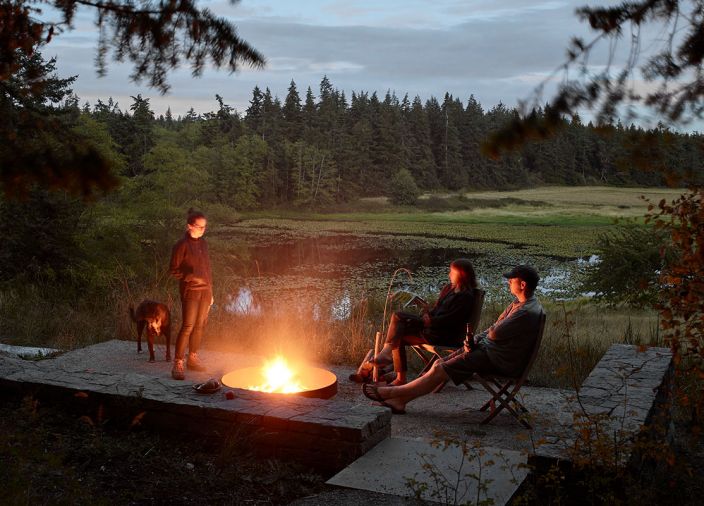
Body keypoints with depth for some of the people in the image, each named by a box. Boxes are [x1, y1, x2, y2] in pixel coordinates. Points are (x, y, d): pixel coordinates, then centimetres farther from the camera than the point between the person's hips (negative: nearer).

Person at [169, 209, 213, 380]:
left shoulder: (203, 243, 10)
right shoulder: (182, 245, -9)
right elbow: (173, 270, -8)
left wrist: (210, 292, 15)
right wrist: (191, 277, -20)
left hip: (205, 291, 6)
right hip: (190, 291, -6)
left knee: (199, 326, 11)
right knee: (187, 327, -10)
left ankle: (193, 358, 23)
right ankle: (178, 364, -7)